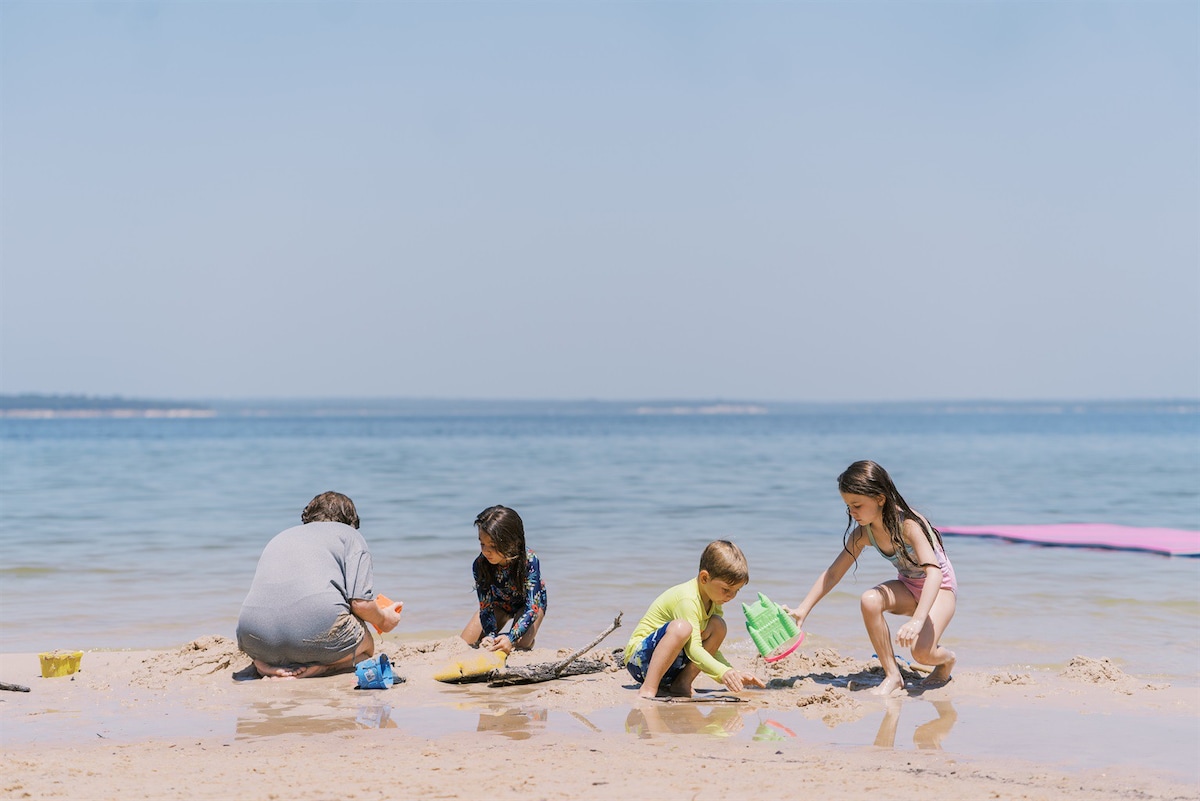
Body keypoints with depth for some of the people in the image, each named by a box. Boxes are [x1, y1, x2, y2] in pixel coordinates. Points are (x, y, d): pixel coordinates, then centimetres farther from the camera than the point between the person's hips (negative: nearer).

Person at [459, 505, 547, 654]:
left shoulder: (529, 560, -39)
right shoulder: (480, 565, -30)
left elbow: (532, 608, -40)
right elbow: (486, 606, -25)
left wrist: (510, 638, -54)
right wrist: (491, 636, -45)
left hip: (531, 601, -3)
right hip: (499, 602, 3)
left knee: (519, 645, -27)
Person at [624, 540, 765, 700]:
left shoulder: (713, 600, 6)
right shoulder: (687, 599, -22)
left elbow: (710, 649, 9)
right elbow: (694, 650, -28)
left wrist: (736, 675, -3)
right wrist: (723, 672, -37)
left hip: (671, 667, 9)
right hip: (640, 658, -9)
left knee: (718, 625, -2)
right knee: (681, 627, -36)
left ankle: (682, 683, -5)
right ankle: (648, 688, -31)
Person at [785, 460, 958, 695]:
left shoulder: (908, 524, -29)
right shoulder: (863, 534, -11)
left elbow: (934, 572, -39)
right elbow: (833, 573, -2)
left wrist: (917, 620, -51)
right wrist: (802, 610, -12)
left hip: (940, 587, -6)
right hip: (908, 586, 6)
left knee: (922, 652, -29)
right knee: (870, 600, -29)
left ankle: (947, 659, 11)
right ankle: (892, 676, -16)